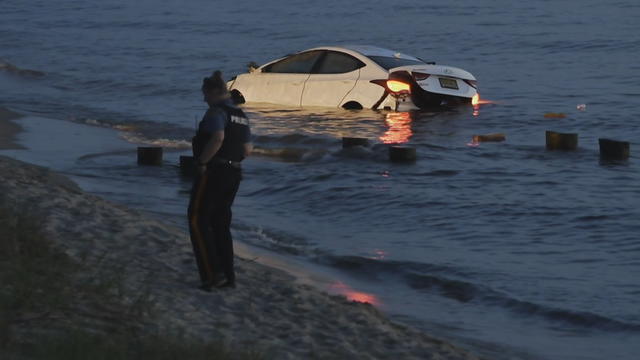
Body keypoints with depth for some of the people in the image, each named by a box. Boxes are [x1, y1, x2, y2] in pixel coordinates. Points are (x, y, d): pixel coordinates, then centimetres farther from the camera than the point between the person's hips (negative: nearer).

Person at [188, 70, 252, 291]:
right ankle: (228, 276, 14)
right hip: (233, 174, 9)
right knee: (221, 224, 15)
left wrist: (202, 161, -21)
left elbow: (217, 138, -29)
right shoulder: (240, 116, 15)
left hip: (213, 173, -9)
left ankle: (213, 274, -10)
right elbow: (247, 150, 14)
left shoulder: (216, 112, -13)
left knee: (198, 221, -2)